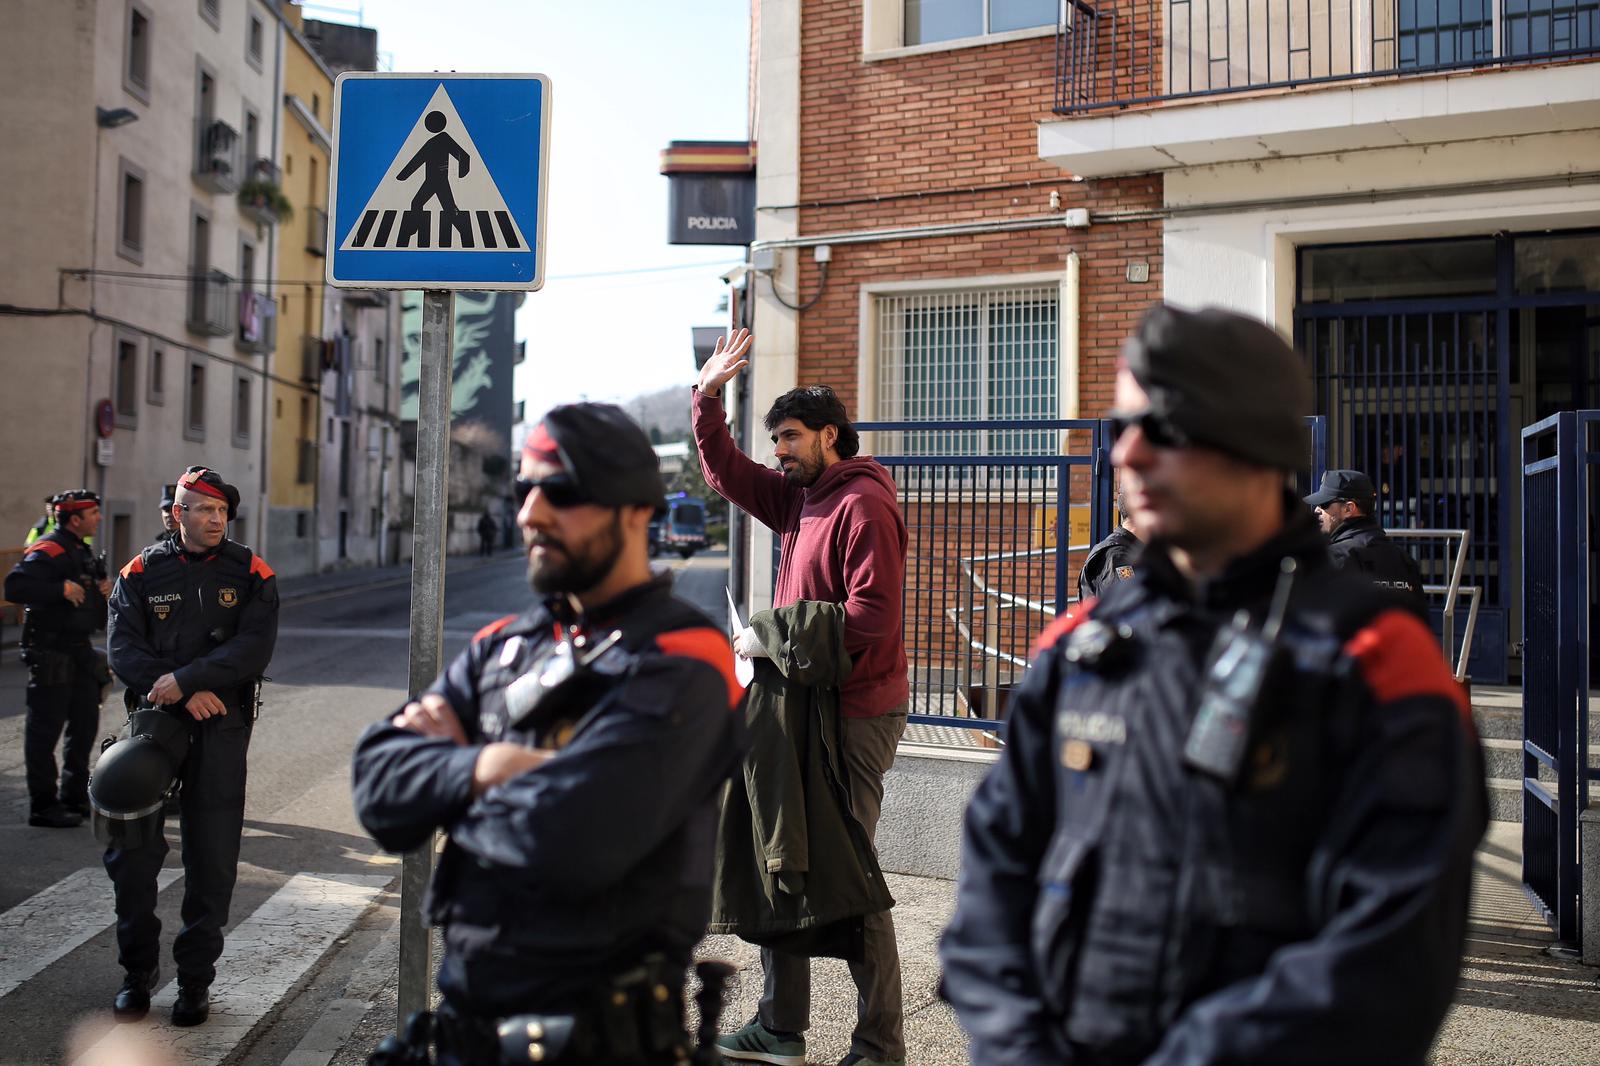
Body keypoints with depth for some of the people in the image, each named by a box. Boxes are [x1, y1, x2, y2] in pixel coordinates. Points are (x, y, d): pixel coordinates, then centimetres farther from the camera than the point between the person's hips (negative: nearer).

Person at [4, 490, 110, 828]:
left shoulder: (83, 552, 16)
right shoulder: (49, 551, -14)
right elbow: (15, 586, -27)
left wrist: (103, 590, 11)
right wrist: (61, 589, -28)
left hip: (80, 650, 10)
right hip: (50, 652, -10)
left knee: (85, 724, 14)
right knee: (46, 728, -3)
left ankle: (75, 797, 25)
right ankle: (43, 806, 4)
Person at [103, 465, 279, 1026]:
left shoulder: (251, 574, 1)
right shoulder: (141, 572, 4)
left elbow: (253, 650, -10)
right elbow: (123, 649, -5)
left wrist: (184, 678, -20)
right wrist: (186, 694, -16)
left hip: (221, 729, -1)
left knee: (211, 859, 3)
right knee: (132, 848, 4)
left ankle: (196, 980, 17)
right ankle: (138, 970, 23)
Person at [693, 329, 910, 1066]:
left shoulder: (863, 503, -13)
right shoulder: (797, 497, 14)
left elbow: (870, 617, -21)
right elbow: (724, 472, 24)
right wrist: (708, 397, 12)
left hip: (857, 713, -9)